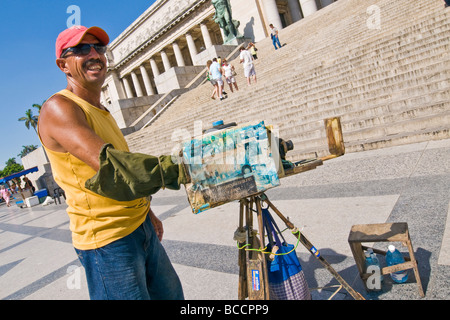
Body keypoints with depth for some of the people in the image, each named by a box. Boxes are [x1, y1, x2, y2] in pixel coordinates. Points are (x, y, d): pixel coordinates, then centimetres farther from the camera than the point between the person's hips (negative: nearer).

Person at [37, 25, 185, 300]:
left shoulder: (101, 112, 16)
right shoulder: (58, 108, -14)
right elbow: (106, 164, -29)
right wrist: (176, 171, -31)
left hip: (140, 226, 9)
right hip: (107, 239, -8)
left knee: (171, 294, 18)